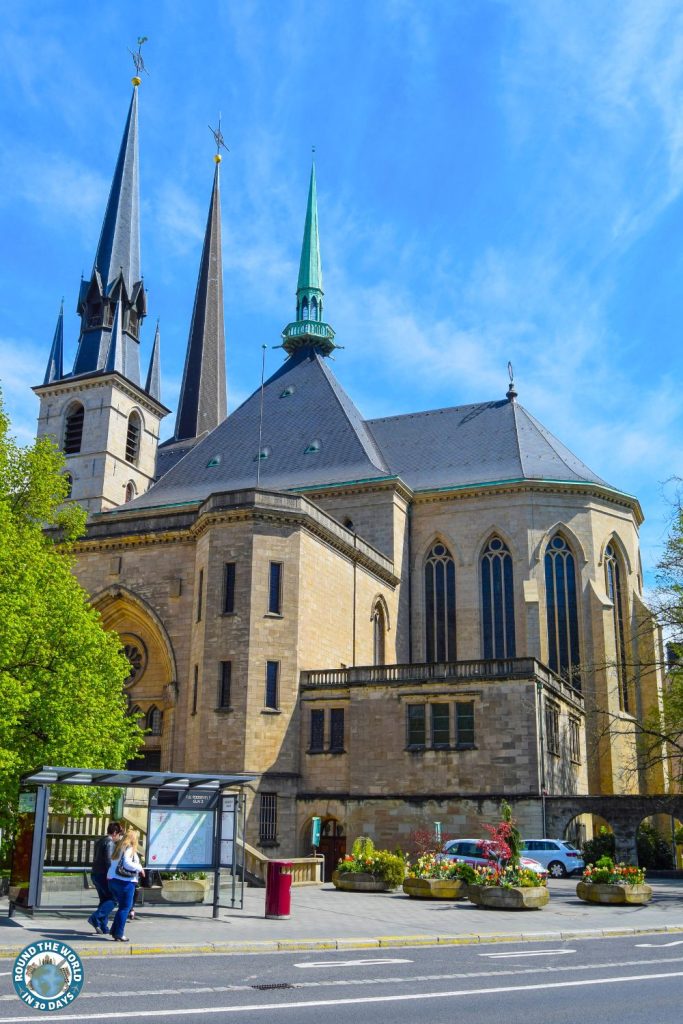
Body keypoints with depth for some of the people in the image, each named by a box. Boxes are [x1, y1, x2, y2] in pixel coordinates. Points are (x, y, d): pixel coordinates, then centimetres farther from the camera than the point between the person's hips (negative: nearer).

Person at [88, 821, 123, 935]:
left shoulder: (99, 841, 18)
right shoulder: (110, 842, -11)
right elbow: (108, 860, -20)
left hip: (95, 874, 10)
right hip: (103, 875, -10)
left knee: (104, 900, 12)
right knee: (113, 898, -4)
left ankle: (103, 927, 9)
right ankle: (95, 918, -15)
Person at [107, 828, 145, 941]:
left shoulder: (119, 847, 14)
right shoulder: (129, 849, -11)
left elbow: (114, 863, 15)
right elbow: (127, 863, -24)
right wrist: (140, 868, -12)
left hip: (112, 880, 8)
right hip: (125, 881, -8)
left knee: (122, 906, 19)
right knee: (125, 908, 2)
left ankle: (114, 931, 19)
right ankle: (119, 934, 1)